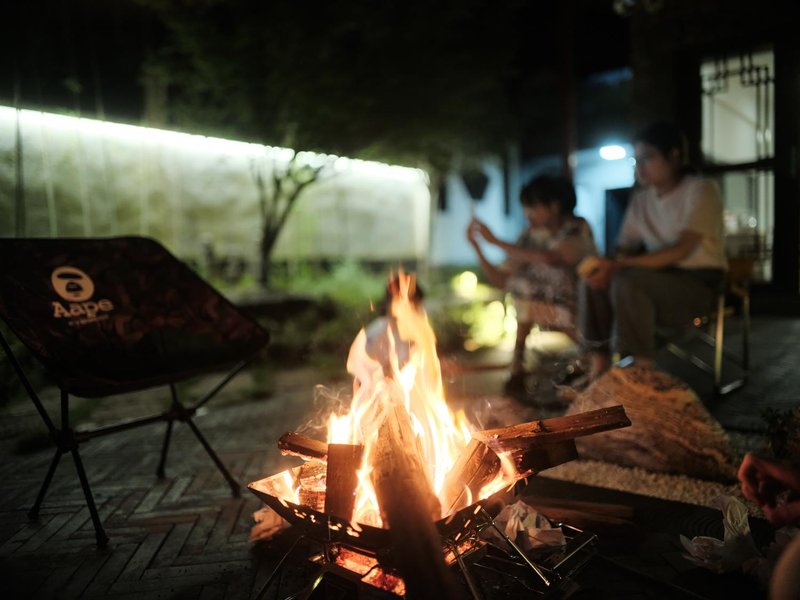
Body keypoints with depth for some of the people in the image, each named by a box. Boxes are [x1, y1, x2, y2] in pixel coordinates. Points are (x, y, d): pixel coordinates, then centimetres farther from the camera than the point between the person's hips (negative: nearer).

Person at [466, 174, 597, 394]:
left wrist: (495, 241, -30)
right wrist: (476, 245, -14)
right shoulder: (531, 235, -2)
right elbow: (500, 280, -4)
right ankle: (517, 368, -13)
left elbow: (549, 258, -34)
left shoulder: (578, 230, -14)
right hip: (546, 308, 4)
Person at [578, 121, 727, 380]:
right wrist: (608, 267, -19)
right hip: (662, 279, 6)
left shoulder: (701, 190, -10)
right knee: (592, 278, -16)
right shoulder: (641, 197, 9)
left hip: (700, 283, -6)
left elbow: (682, 250, -23)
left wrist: (618, 266, -33)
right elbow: (626, 248, 6)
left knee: (628, 280, -33)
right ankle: (599, 365, -15)